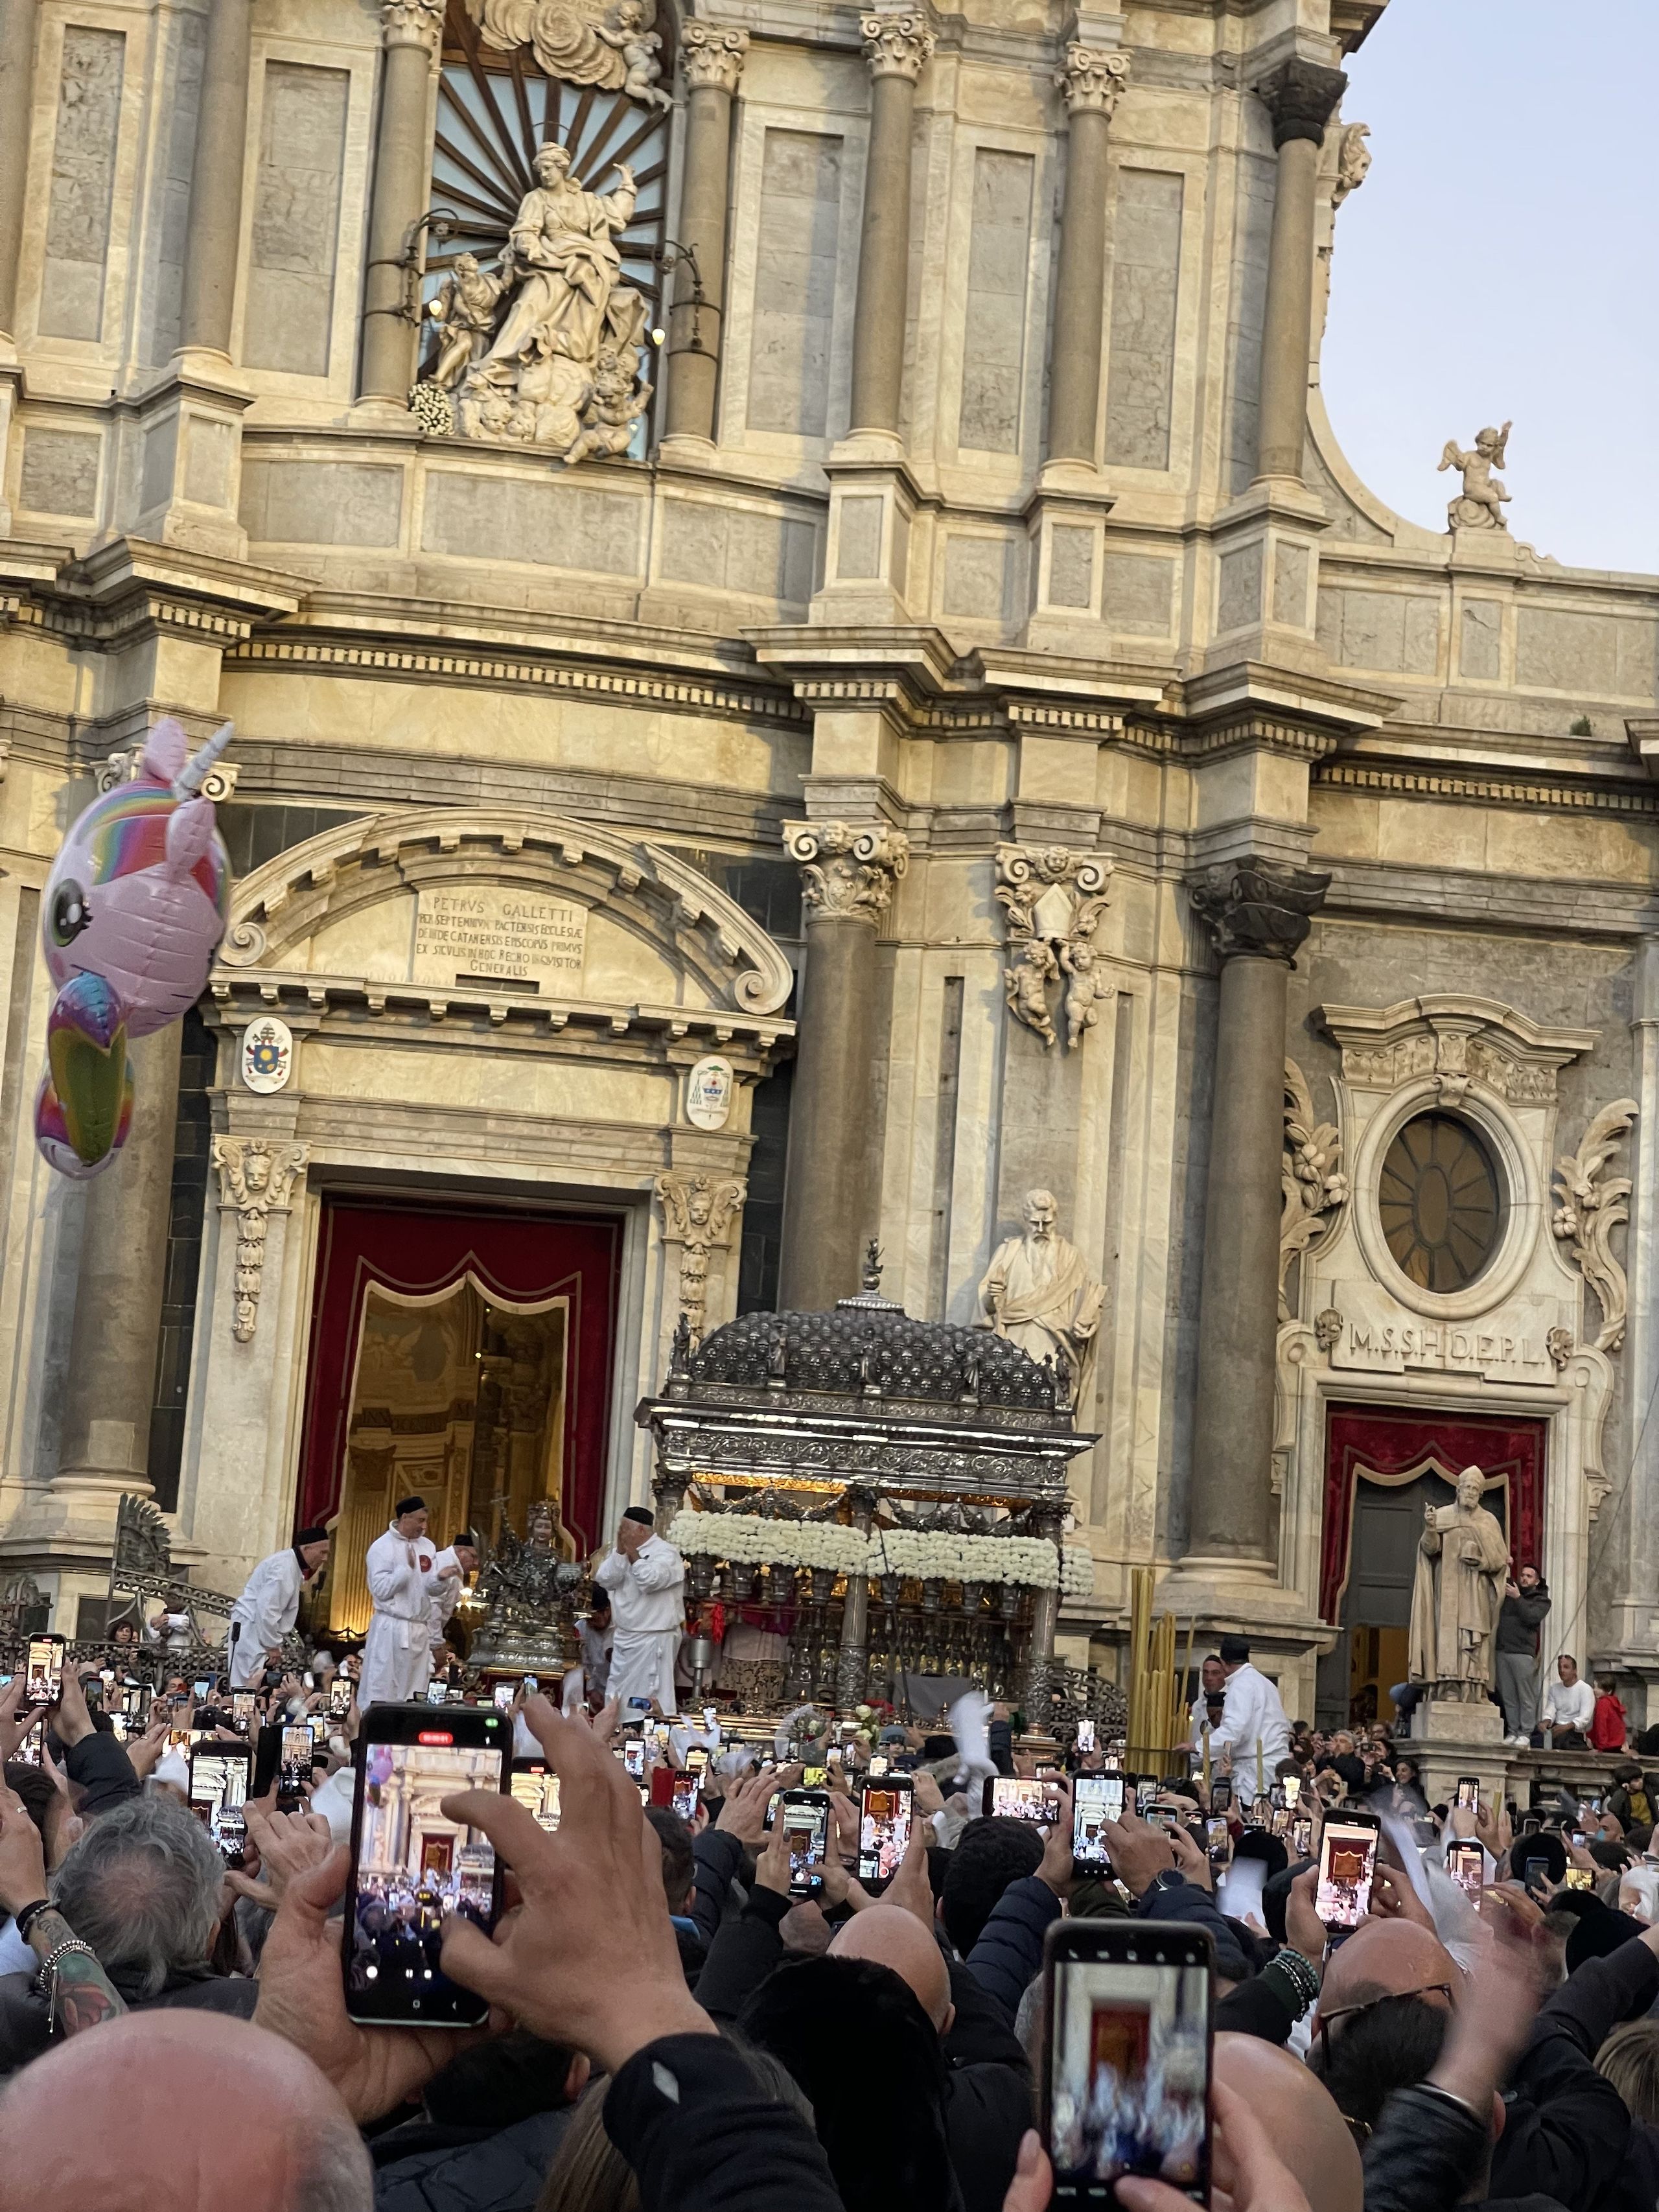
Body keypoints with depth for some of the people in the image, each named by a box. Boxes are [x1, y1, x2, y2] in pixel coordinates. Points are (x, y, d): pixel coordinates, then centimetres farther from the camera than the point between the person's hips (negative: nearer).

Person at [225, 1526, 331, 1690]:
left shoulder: (296, 1568, 15)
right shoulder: (284, 1565, -17)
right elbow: (267, 1608, -22)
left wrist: (274, 1644, 9)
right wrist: (272, 1646, -17)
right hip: (249, 1629, -10)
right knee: (248, 1687, -13)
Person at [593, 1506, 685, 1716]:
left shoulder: (666, 1553, -10)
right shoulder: (624, 1551, 14)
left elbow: (650, 1580, -26)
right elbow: (604, 1580, 2)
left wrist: (632, 1552, -16)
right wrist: (620, 1551, -8)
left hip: (652, 1641, -8)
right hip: (624, 1636, 8)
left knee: (649, 1700, -10)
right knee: (618, 1699, 13)